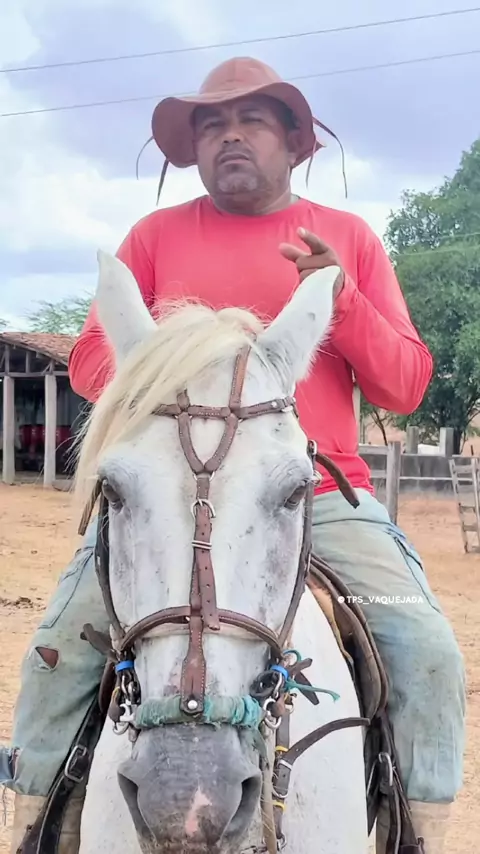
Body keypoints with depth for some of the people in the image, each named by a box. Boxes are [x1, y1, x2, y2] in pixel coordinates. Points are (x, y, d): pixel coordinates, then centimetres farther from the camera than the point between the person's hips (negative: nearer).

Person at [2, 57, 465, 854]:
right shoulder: (156, 235, 9)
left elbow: (405, 387, 6)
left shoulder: (350, 237, 9)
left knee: (428, 652, -17)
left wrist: (343, 301, -12)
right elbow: (89, 360, 7)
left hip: (321, 496, 0)